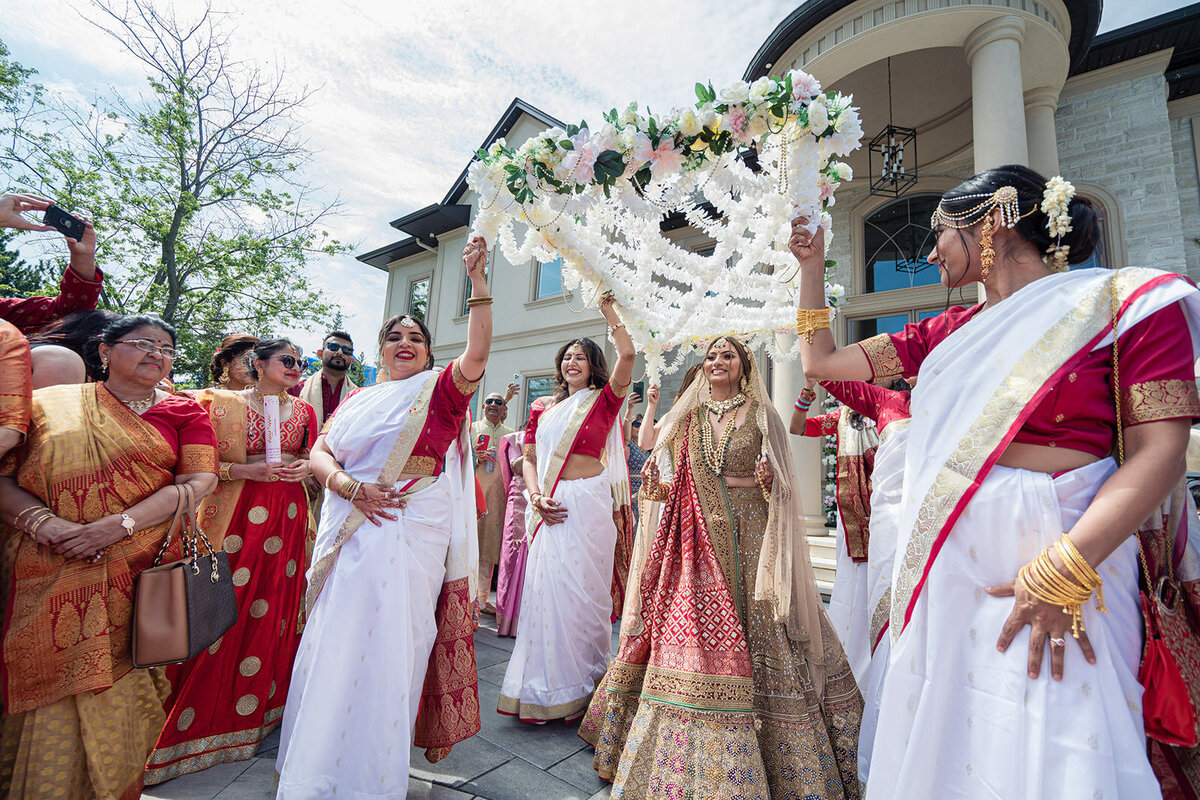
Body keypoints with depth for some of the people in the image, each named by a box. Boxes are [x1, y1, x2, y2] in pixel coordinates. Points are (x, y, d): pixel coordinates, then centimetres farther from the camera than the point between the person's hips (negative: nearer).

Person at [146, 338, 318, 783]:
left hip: (286, 517, 4)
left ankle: (260, 705, 30)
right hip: (236, 515, -3)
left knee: (273, 608, 11)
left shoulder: (302, 411, 11)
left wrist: (305, 467, -4)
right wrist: (245, 470, -17)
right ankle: (193, 716, 13)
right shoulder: (223, 404, 0)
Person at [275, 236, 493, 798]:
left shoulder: (440, 390, 5)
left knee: (389, 641, -1)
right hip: (352, 529, 5)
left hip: (414, 527, -4)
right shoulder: (358, 399, 18)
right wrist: (351, 487, -11)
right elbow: (320, 453, 9)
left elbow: (476, 354, -13)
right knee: (336, 640, 11)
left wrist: (477, 280, -17)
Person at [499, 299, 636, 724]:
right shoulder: (543, 409, 15)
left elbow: (627, 355, -10)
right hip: (551, 508, 4)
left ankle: (581, 684, 20)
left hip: (589, 504, -4)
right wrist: (536, 496, -5)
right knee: (547, 588, 7)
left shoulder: (603, 401, 3)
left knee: (582, 588, 1)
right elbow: (529, 458, 12)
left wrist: (608, 309, -2)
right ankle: (547, 687, 23)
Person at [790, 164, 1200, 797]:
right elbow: (820, 362, 15)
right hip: (943, 567, 5)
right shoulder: (946, 334, 14)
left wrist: (1061, 572, -20)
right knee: (942, 744, 13)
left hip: (1051, 556, -4)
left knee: (1046, 748, 3)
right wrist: (811, 266, 16)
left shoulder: (1128, 301, 1)